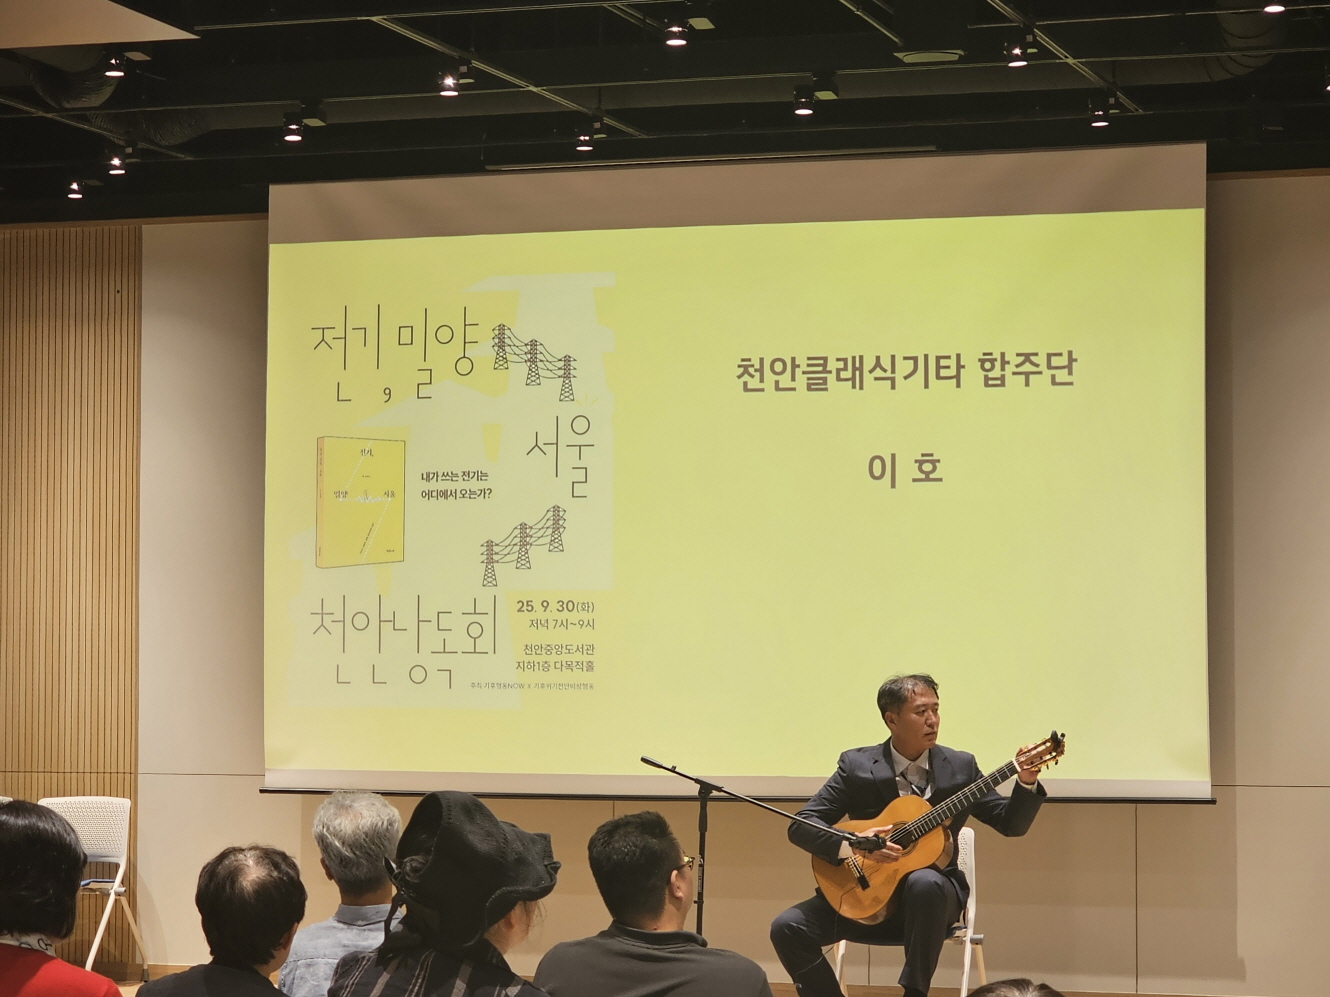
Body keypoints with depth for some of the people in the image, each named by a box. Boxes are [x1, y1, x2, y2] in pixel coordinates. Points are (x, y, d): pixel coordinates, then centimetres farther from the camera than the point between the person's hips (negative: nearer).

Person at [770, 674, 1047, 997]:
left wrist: (1027, 782, -18)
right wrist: (850, 844, -25)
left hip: (932, 893, -1)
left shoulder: (960, 767, 2)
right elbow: (801, 826, -6)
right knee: (788, 927, -20)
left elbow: (1011, 824, 2)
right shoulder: (857, 766, -3)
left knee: (925, 883, -38)